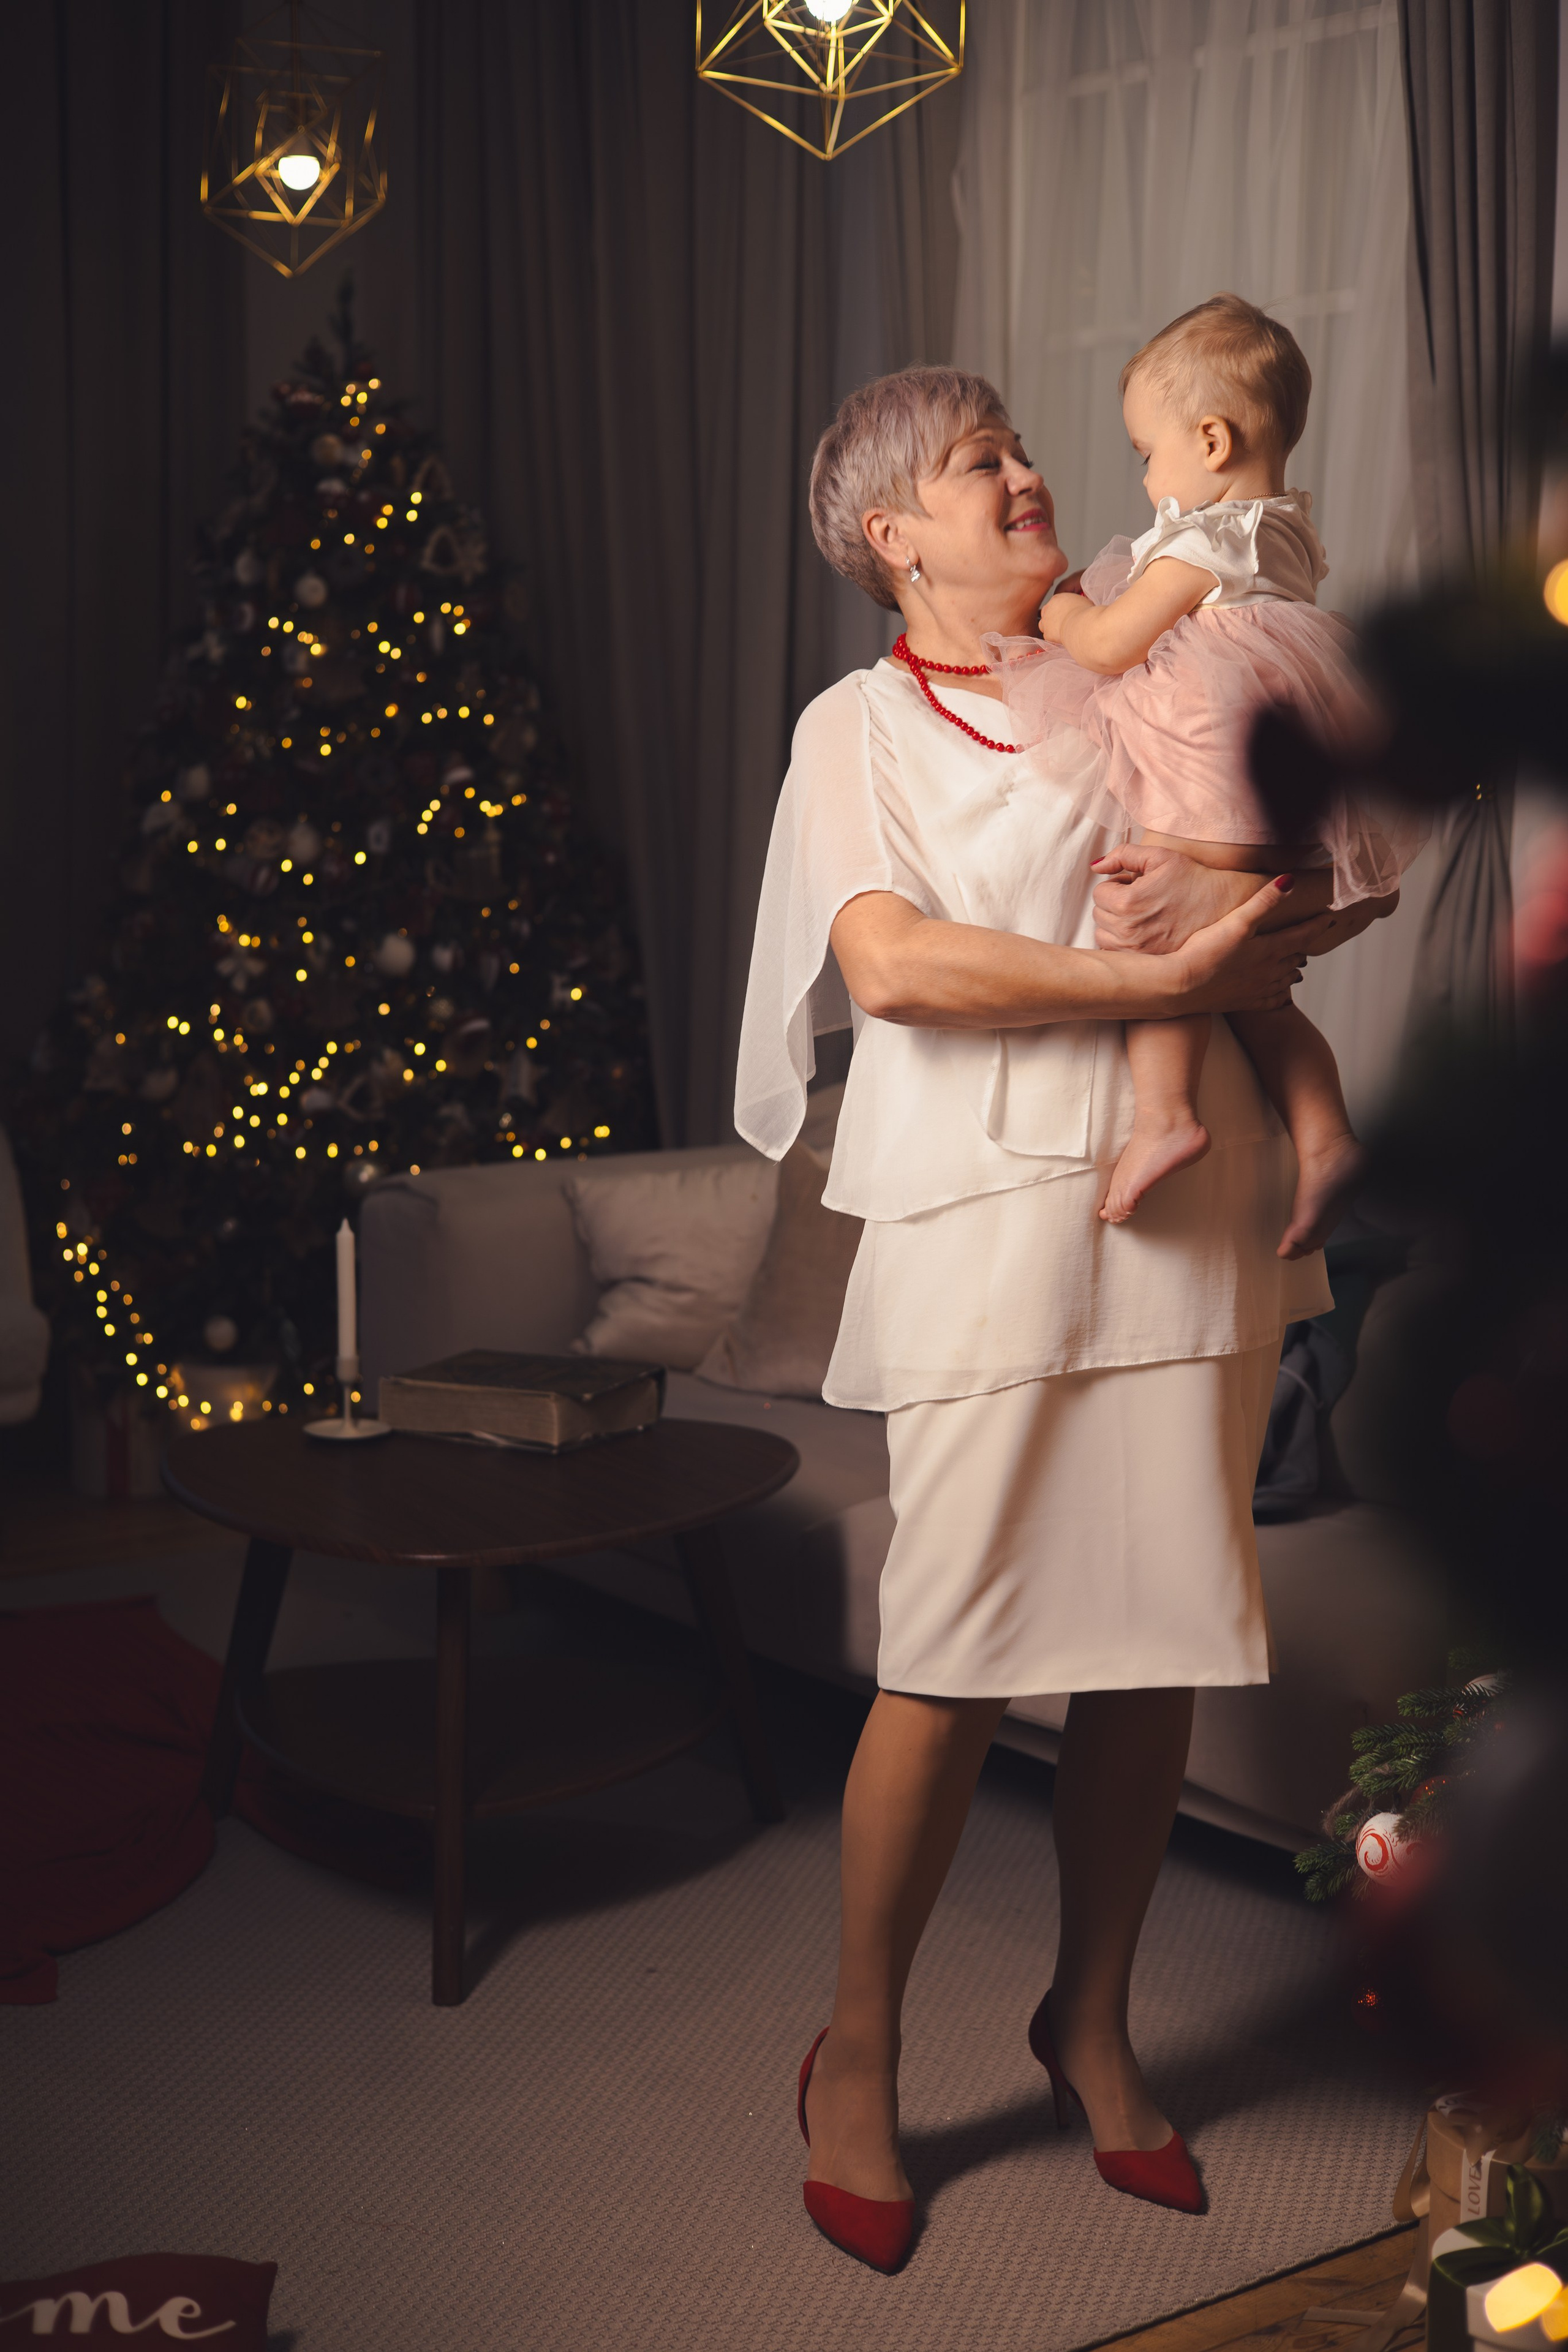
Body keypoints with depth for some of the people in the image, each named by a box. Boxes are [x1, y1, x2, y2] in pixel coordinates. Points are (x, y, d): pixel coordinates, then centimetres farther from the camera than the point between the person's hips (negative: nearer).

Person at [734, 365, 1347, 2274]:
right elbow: (890, 961, -11)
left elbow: (1315, 867, 15)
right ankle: (856, 2055, 15)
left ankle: (1093, 2020, 26)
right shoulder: (862, 724, 6)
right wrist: (1164, 974, -15)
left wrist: (1226, 897, -8)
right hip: (992, 1209, -4)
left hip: (1191, 1204, 5)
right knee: (959, 1654, -5)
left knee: (1158, 1639, 7)